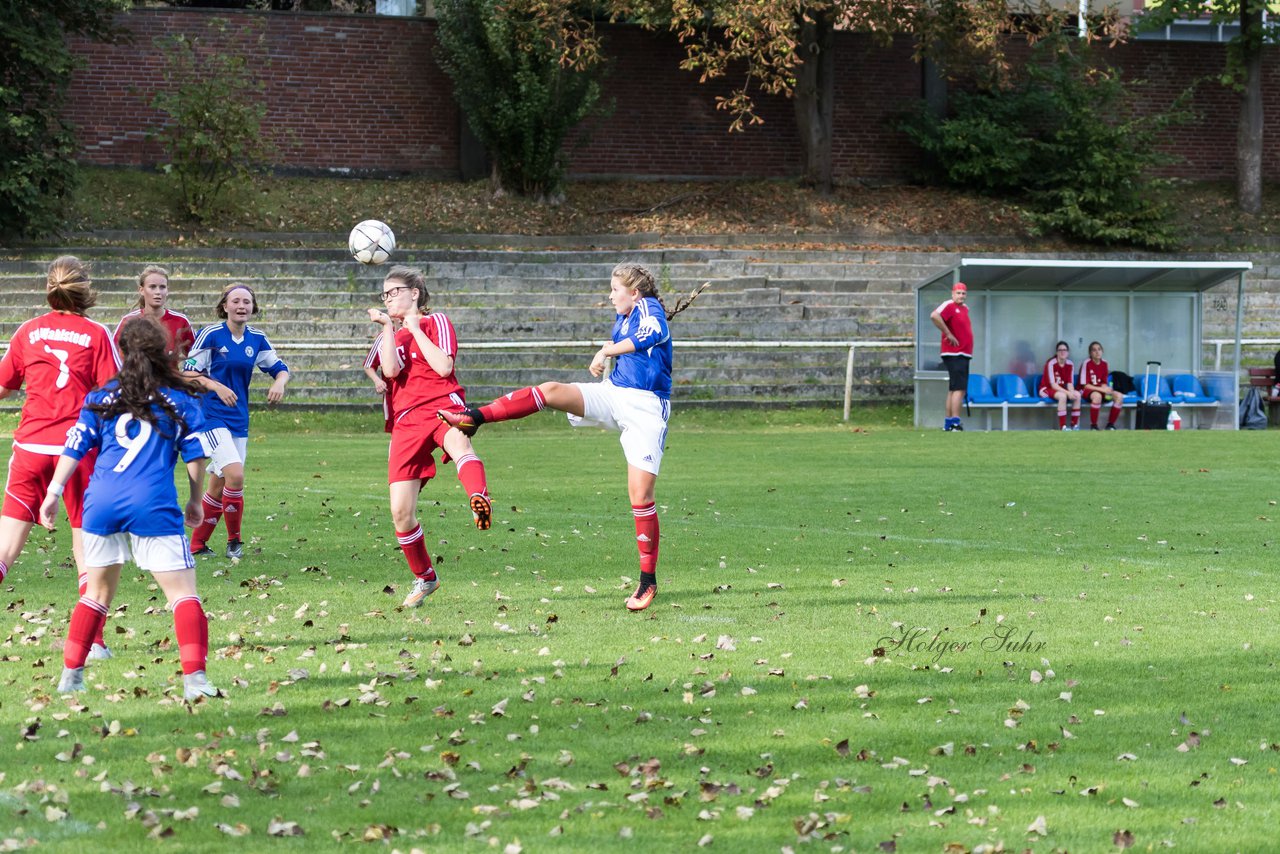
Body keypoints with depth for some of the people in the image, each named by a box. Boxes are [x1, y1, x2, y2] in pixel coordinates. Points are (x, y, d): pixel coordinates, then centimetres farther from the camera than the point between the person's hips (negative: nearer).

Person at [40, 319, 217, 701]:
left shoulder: (102, 397, 13)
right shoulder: (181, 399, 8)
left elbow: (74, 448, 9)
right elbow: (196, 456, 8)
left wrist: (53, 493, 16)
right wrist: (196, 501, 22)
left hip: (102, 502, 3)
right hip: (154, 506, -3)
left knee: (97, 592, 20)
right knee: (183, 593, -1)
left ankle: (71, 674, 20)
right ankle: (194, 678, -15)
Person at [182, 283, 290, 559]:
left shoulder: (257, 339, 6)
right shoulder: (211, 335, -9)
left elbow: (279, 368, 15)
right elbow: (188, 373, -7)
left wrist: (280, 382, -8)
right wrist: (217, 387, -21)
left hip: (238, 420, 6)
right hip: (211, 416, -6)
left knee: (218, 485, 9)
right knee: (235, 474, -21)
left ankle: (197, 544, 22)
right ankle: (234, 541, -6)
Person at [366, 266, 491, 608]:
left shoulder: (436, 322, 13)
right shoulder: (389, 337, 25)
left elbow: (444, 366, -5)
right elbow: (391, 370, 1)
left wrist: (414, 328, 0)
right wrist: (387, 327, 2)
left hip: (442, 406, -4)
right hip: (406, 423, 5)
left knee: (459, 442, -43)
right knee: (401, 512, -5)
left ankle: (480, 501, -72)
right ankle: (424, 578, 15)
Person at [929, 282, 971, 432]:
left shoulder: (965, 308, 17)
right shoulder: (949, 306, -10)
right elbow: (934, 316, -29)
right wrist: (948, 334, -23)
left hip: (963, 355, 10)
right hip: (954, 354, -10)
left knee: (954, 390, 12)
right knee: (959, 388, -15)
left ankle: (948, 423, 16)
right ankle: (955, 421, -18)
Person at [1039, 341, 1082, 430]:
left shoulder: (1070, 365, -2)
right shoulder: (1051, 363, -19)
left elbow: (1070, 383, -5)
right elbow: (1053, 384, -22)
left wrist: (1072, 392, -28)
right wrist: (1068, 393, -30)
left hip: (1062, 390, 6)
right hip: (1047, 389, -6)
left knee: (1077, 395, -20)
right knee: (1062, 396, -35)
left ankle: (1075, 425, -16)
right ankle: (1063, 427, -35)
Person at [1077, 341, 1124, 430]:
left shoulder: (1104, 364, 4)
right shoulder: (1087, 364, -13)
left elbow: (1104, 383, 8)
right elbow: (1085, 385, -14)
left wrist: (1106, 389, -17)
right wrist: (1101, 389, -23)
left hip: (1100, 390, 6)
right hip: (1086, 391, -6)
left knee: (1119, 396, -17)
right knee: (1097, 395, -40)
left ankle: (1110, 424, -8)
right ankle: (1093, 426, -28)